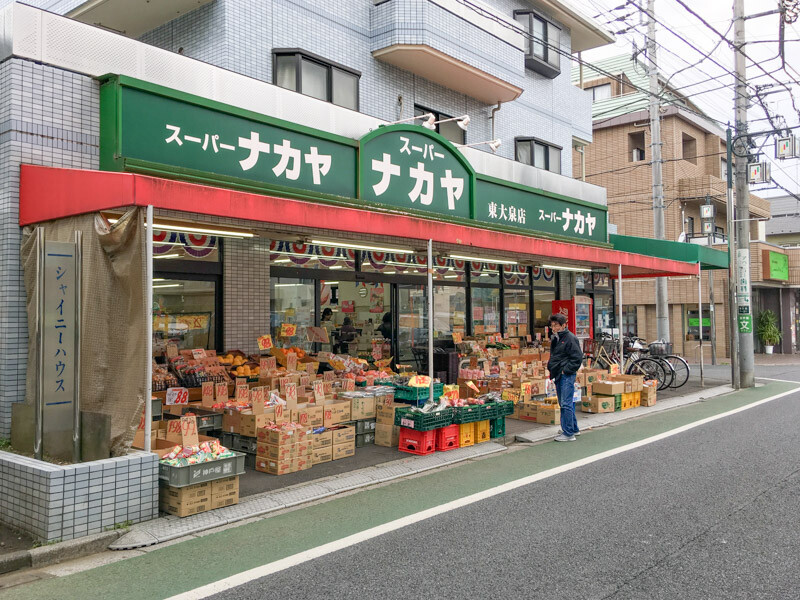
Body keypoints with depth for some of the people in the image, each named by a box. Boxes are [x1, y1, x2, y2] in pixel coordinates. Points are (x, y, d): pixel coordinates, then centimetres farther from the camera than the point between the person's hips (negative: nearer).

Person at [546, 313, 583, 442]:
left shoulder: (570, 338, -12)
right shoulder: (555, 339, 16)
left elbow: (577, 358, -15)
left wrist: (566, 370, -16)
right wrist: (551, 366, 13)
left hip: (567, 376, -9)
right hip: (558, 376, 10)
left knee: (566, 404, -9)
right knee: (563, 403, 15)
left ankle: (569, 433, -5)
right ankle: (574, 429, 27)